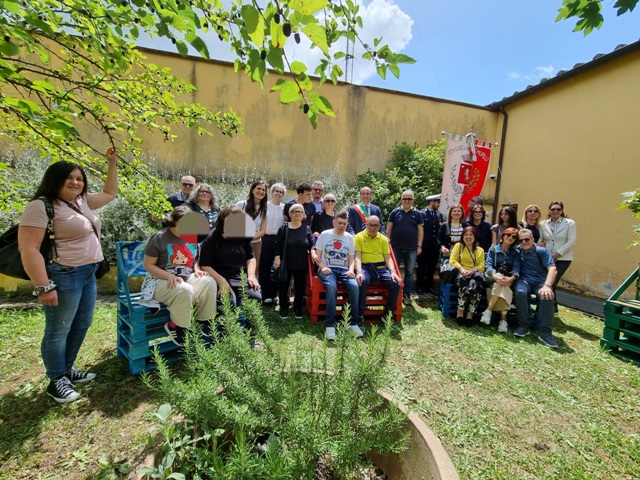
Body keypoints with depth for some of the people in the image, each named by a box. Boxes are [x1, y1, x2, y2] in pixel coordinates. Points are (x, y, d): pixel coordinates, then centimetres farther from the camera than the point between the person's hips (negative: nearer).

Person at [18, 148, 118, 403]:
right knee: (58, 330, 6)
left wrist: (112, 164, 17)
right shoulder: (41, 207, -14)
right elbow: (28, 249, -18)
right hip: (63, 276, -9)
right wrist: (43, 287, -22)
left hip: (88, 274, 9)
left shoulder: (82, 202, 10)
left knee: (81, 325, 17)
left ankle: (67, 369, 34)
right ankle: (56, 381, 22)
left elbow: (109, 193, 26)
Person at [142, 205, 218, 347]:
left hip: (187, 278, 5)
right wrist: (169, 276, -22)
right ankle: (175, 326, -10)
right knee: (185, 290, -37)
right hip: (162, 281, -5)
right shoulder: (159, 238, -8)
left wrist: (197, 270, -4)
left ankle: (203, 320, -6)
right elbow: (148, 264, -8)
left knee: (208, 282, -25)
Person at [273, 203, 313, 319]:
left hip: (301, 264, 1)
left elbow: (311, 245, 5)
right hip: (285, 263, -1)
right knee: (284, 286, 7)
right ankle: (284, 308, 25)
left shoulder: (307, 229, 5)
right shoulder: (283, 228, -1)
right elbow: (277, 245, -2)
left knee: (300, 286, 8)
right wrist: (277, 258, -12)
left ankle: (298, 308, 26)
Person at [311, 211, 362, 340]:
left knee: (354, 286, -29)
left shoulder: (349, 237, 16)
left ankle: (353, 323, -17)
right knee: (332, 287, -35)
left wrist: (351, 270, -5)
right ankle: (330, 325, -28)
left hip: (344, 269, 3)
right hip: (327, 269, -2)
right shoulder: (324, 235, 8)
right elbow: (317, 255, 5)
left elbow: (351, 258, 15)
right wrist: (322, 267, -13)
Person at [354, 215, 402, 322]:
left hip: (381, 267, 4)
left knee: (396, 283, -21)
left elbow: (388, 257, 10)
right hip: (365, 267, -3)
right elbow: (357, 256, -6)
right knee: (362, 282, -36)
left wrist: (393, 271, -8)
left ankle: (388, 315, -3)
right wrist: (359, 272, -23)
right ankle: (360, 315, -20)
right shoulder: (359, 237, 3)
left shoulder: (383, 239, 15)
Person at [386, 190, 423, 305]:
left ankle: (406, 294, 17)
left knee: (409, 272, 7)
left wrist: (419, 246, -2)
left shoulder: (417, 213, 5)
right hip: (396, 247, -1)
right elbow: (389, 228, 3)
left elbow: (420, 230, 4)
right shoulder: (395, 212, 2)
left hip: (411, 248, 1)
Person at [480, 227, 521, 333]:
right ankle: (503, 319, -37)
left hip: (508, 279, 1)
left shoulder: (516, 253, 13)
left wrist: (511, 278, -28)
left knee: (503, 284, -35)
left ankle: (488, 311, -36)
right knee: (501, 283, -35)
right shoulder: (493, 249, 9)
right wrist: (496, 276, -28)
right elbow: (489, 265, -6)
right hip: (493, 277, -1)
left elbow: (516, 269, -4)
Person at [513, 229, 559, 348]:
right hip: (524, 280, 1)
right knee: (520, 292, -34)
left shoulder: (541, 251, 3)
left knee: (547, 296, -33)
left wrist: (547, 285, -25)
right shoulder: (517, 250, 11)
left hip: (540, 281, 0)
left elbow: (552, 269, -9)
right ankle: (523, 326, -21)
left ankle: (546, 332, -26)